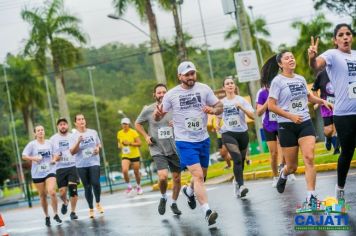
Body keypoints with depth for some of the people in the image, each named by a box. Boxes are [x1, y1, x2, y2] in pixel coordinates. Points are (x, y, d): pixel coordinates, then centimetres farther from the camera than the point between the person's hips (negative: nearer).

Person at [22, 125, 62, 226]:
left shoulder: (49, 143, 4)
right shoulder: (32, 144, -3)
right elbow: (24, 156, -5)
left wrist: (54, 160, -2)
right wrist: (34, 158, -20)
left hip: (50, 171, 0)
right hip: (37, 173, 0)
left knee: (52, 192, -18)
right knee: (42, 196, 7)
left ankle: (56, 214, -5)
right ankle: (47, 217, 23)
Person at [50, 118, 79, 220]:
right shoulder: (53, 139, 7)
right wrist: (54, 158, -10)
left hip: (72, 166, 0)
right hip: (60, 168, 0)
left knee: (73, 189, -11)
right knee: (62, 192, -3)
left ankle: (73, 212, 3)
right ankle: (65, 202, 33)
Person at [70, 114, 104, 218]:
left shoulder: (93, 132, 6)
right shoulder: (74, 136, -2)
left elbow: (99, 144, 19)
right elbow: (72, 152, -8)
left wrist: (98, 148, -3)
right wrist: (78, 142, -22)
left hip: (94, 162, 0)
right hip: (81, 165, 0)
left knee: (95, 183, -17)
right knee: (87, 187, 4)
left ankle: (98, 203, 8)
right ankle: (91, 209, 17)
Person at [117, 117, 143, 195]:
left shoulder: (133, 132, -10)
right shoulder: (119, 133, 3)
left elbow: (139, 143, -12)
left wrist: (129, 143, -22)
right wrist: (119, 145, -2)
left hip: (135, 155, -2)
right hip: (125, 156, 2)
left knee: (136, 172, 6)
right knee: (124, 170, -20)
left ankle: (138, 187, 31)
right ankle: (129, 186, 1)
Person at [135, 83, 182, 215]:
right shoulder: (148, 110, -4)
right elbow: (137, 124, 13)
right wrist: (146, 136, 0)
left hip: (174, 149, 2)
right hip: (158, 150, -2)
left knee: (177, 178, 8)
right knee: (163, 176, -21)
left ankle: (174, 204, 31)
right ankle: (163, 198, 10)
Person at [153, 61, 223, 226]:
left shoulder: (204, 89, 0)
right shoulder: (171, 94, -5)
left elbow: (220, 107, 4)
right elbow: (159, 117, 1)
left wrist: (213, 110, -19)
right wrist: (157, 114, -23)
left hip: (203, 139, 4)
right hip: (185, 141, -4)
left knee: (202, 175, 18)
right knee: (198, 175, -18)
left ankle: (189, 191, 50)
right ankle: (207, 211, -19)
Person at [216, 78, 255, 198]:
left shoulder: (241, 100, 3)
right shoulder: (221, 102, 7)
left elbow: (252, 116, -5)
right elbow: (218, 117, 23)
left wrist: (241, 107, -18)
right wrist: (217, 124, 2)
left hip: (242, 133, 2)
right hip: (228, 133, -2)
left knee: (241, 160, 10)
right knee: (237, 159, -20)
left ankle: (237, 181, 36)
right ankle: (241, 186, -27)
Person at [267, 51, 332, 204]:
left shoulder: (301, 79, 10)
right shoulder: (278, 81, -6)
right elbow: (271, 106, -11)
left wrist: (322, 101, 11)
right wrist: (291, 116, -20)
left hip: (305, 123, 3)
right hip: (286, 126, -3)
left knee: (309, 158, -16)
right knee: (292, 166, 4)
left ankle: (311, 196, -14)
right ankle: (283, 174, 41)